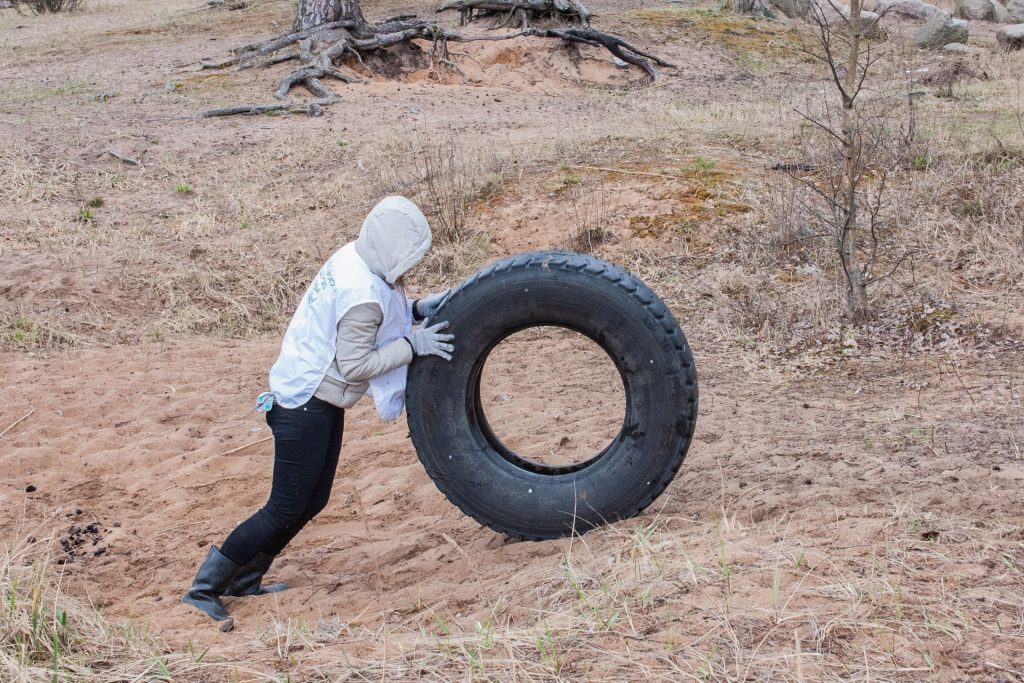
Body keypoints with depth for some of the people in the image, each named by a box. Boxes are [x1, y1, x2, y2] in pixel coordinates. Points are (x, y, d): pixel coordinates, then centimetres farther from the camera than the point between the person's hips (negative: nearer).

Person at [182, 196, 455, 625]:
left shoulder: (353, 259, 2)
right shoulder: (363, 294, -27)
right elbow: (355, 364, -24)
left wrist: (416, 310, 5)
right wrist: (412, 344, -20)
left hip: (318, 400, 10)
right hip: (305, 407, -10)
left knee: (313, 499, 18)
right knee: (285, 509, -3)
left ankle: (244, 580, 29)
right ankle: (204, 588, 5)